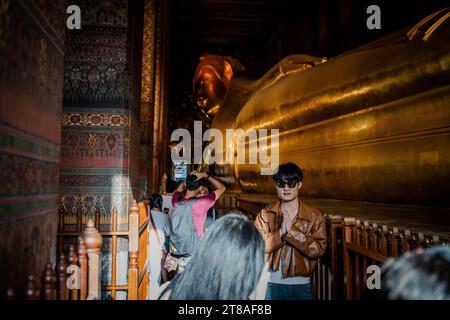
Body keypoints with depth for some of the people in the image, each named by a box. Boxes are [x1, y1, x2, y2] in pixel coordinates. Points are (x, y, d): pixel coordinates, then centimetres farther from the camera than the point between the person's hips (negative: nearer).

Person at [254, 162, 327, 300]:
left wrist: (292, 230, -23)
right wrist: (281, 231, -23)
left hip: (301, 284, 0)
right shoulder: (265, 215, -2)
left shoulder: (314, 216, -3)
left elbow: (318, 249, -12)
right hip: (272, 283, 0)